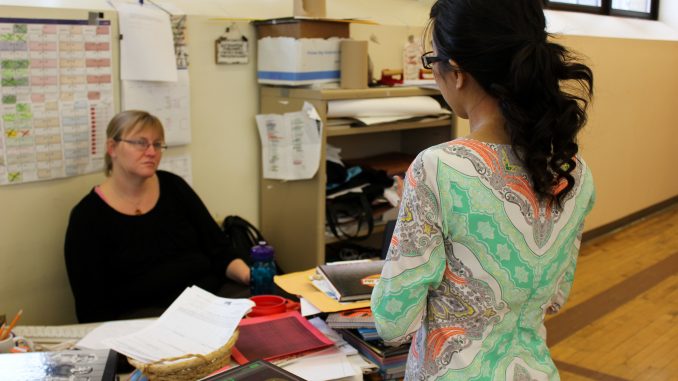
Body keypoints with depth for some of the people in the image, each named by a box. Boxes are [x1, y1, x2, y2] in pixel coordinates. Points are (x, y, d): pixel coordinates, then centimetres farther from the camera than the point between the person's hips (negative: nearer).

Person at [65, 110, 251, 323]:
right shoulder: (87, 216, -1)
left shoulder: (173, 186, 10)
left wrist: (248, 274, -12)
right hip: (143, 315, -4)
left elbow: (218, 250, 9)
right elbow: (92, 307, -4)